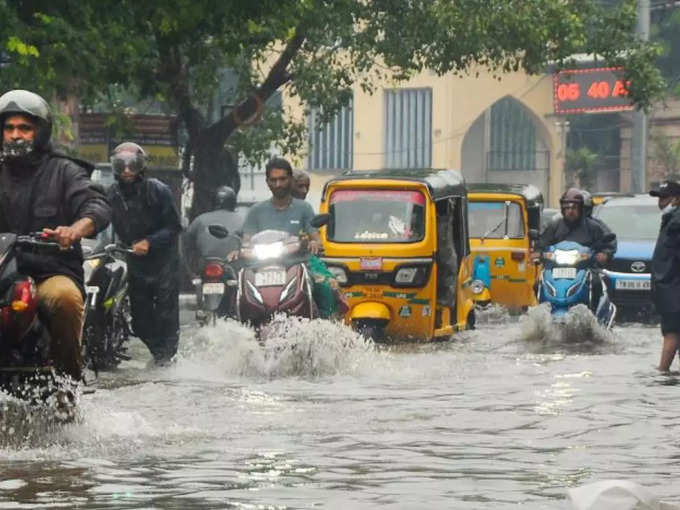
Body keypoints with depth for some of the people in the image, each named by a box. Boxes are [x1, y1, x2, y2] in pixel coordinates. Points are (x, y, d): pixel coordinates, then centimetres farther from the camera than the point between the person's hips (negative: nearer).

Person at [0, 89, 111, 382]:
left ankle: (69, 376, -20)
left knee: (64, 298, -37)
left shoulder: (62, 171, 9)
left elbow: (98, 206, -6)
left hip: (52, 272, -2)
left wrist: (76, 229, -30)